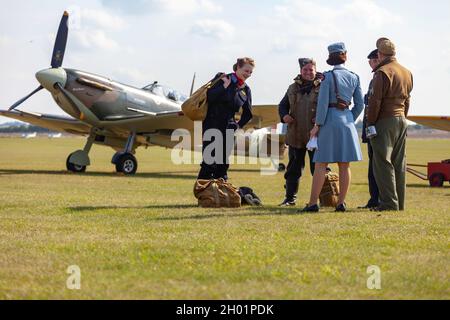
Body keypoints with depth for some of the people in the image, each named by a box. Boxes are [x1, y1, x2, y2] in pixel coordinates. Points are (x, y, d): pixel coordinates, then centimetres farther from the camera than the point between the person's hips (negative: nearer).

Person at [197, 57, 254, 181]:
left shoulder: (246, 90, 10)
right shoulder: (222, 78, -1)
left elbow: (248, 113, 21)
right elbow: (209, 96, -12)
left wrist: (239, 125, 12)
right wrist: (224, 86, -14)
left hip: (228, 129, 4)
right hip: (212, 126, -4)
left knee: (224, 164, 4)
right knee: (209, 163, -8)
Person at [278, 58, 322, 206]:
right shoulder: (293, 88, 12)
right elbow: (283, 105, 19)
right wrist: (284, 115, -2)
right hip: (296, 135, 4)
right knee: (293, 168, 9)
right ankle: (290, 198, 17)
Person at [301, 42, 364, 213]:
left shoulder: (328, 76, -7)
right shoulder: (354, 77, 7)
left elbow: (323, 102, -11)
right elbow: (360, 104, 8)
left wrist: (317, 125, -6)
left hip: (330, 120, -4)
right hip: (347, 121, 4)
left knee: (321, 164, -4)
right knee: (344, 165, 6)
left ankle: (313, 202, -7)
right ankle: (341, 202, 6)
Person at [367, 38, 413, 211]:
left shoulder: (382, 72, -12)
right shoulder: (407, 73, 14)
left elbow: (375, 101, -14)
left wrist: (370, 124, -9)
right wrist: (402, 118, 19)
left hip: (385, 121, -8)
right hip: (402, 120, 8)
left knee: (383, 163, -5)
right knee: (399, 164, 10)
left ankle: (389, 202, -9)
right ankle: (400, 202, 13)